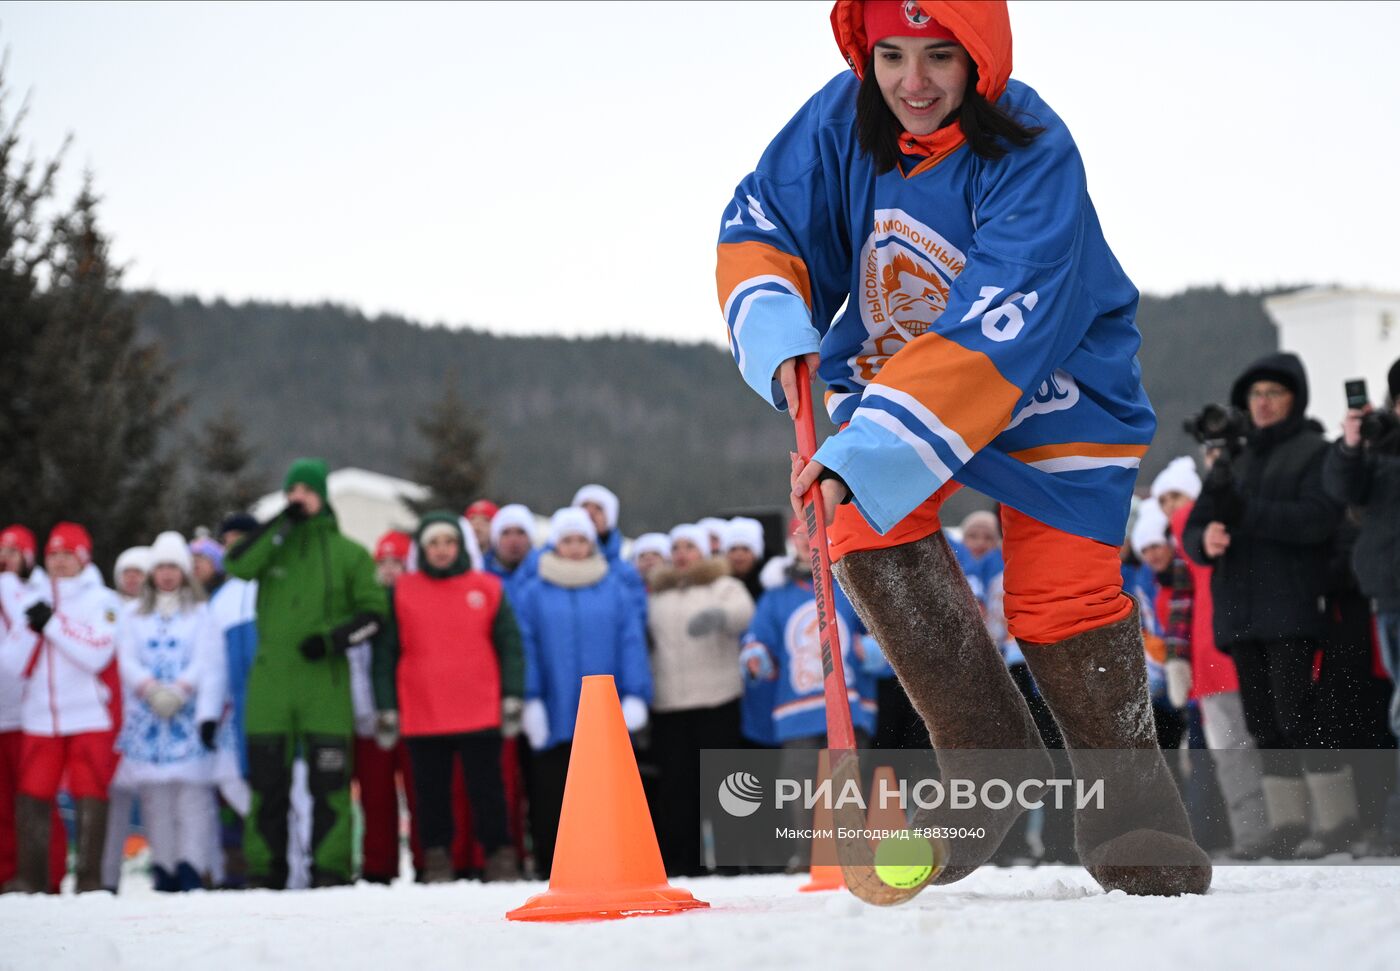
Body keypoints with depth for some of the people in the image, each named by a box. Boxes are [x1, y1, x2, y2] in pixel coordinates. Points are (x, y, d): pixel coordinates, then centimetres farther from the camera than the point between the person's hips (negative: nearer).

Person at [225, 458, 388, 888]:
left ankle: (330, 869, 1)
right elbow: (237, 565, -11)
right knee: (266, 780, 3)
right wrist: (283, 523, -13)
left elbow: (373, 611, 4)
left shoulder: (348, 553, 7)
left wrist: (334, 639, -11)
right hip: (270, 680, 1)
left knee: (329, 780, -3)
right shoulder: (272, 542, 10)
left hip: (326, 680, -1)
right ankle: (265, 869, 10)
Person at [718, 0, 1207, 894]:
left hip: (1050, 382, -4)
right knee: (873, 543, -16)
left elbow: (990, 337, -38)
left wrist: (865, 454, -45)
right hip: (893, 366, 5)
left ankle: (1127, 783, 16)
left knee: (1062, 593, -10)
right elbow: (763, 225, -5)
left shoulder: (1033, 159, -31)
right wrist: (780, 341, -26)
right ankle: (992, 755, 0)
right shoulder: (845, 120, -16)